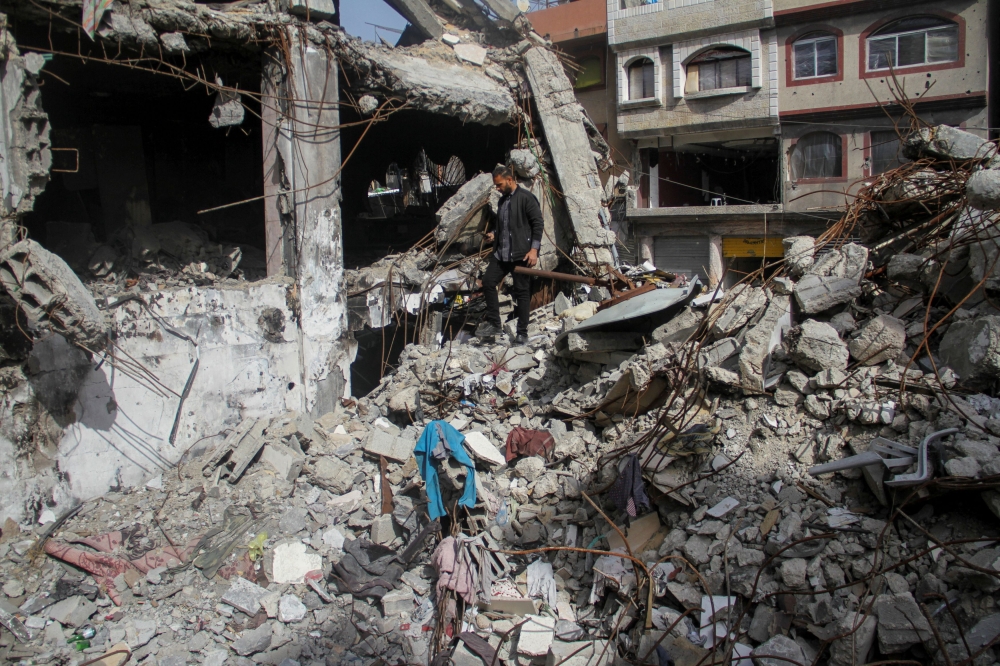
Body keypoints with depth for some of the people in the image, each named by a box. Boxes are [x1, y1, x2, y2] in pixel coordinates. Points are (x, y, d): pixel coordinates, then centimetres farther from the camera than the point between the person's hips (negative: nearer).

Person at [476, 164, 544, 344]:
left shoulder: (525, 198, -7)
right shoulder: (502, 201, 17)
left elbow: (538, 223, -11)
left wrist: (534, 249, -17)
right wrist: (494, 235, 8)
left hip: (521, 254, -8)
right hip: (501, 253, 8)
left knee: (522, 292, -2)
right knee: (488, 282, -2)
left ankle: (522, 333, 6)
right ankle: (493, 324, 7)